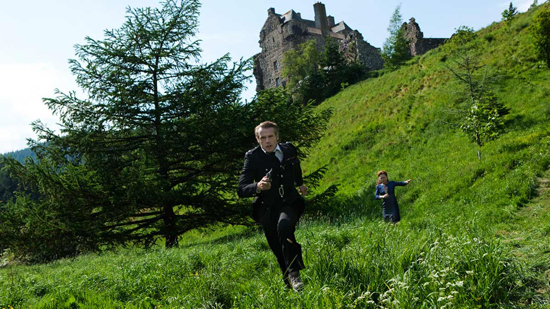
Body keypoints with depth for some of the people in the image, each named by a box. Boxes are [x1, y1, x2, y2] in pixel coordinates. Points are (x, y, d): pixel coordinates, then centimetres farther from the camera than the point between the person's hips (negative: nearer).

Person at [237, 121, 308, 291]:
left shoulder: (289, 149, 0)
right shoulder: (253, 157, -11)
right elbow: (241, 190, -17)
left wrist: (300, 183, 38)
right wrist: (258, 186, -37)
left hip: (290, 203, 1)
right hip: (268, 209, -1)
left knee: (284, 225, -33)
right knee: (280, 252, 4)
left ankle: (294, 273, -23)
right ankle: (290, 284, 29)